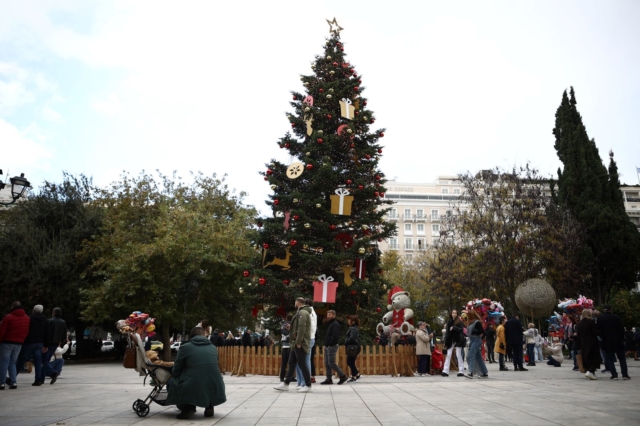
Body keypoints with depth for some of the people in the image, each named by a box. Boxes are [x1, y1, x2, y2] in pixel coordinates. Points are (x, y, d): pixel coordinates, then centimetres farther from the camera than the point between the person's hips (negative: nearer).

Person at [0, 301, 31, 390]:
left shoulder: (8, 317, -9)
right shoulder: (27, 318, 8)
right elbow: (27, 332, 9)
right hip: (19, 343, 5)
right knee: (13, 362, 14)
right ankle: (13, 382, 7)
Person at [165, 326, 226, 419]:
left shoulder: (185, 347, 2)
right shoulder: (213, 347, 12)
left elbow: (176, 371, 7)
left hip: (192, 388, -3)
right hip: (213, 389, 3)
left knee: (171, 381, 23)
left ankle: (187, 406, 6)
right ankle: (209, 406, 19)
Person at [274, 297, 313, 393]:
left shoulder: (302, 312, -13)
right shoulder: (301, 312, 20)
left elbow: (302, 328, -22)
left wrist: (298, 342, -23)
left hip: (300, 344, -10)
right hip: (297, 343, 10)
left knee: (302, 364, -5)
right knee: (291, 363, 11)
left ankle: (308, 385, 2)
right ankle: (286, 384, 16)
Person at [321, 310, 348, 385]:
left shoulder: (335, 324, -11)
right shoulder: (330, 324, 19)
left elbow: (335, 336, -21)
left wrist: (331, 344, -19)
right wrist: (326, 344, 12)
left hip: (332, 347, -10)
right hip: (327, 347, 10)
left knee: (331, 363, -9)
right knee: (327, 364, 8)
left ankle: (342, 376, 0)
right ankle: (329, 379, 11)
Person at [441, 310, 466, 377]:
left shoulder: (460, 322, -2)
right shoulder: (449, 322, 9)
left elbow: (461, 329, -14)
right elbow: (447, 332, 7)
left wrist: (454, 328, -23)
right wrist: (446, 342, 4)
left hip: (458, 340, -4)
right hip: (450, 341, 4)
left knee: (458, 355, -1)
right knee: (448, 355, 0)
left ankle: (461, 371, 7)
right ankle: (445, 371, -1)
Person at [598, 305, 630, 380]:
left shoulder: (600, 318, -3)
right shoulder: (616, 317, -4)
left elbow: (599, 330, -2)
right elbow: (622, 329, -2)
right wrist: (622, 338, 9)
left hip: (607, 342, 0)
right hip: (618, 341, 0)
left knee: (609, 358, 6)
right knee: (622, 358, 11)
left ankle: (614, 374, -2)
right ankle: (625, 374, 7)